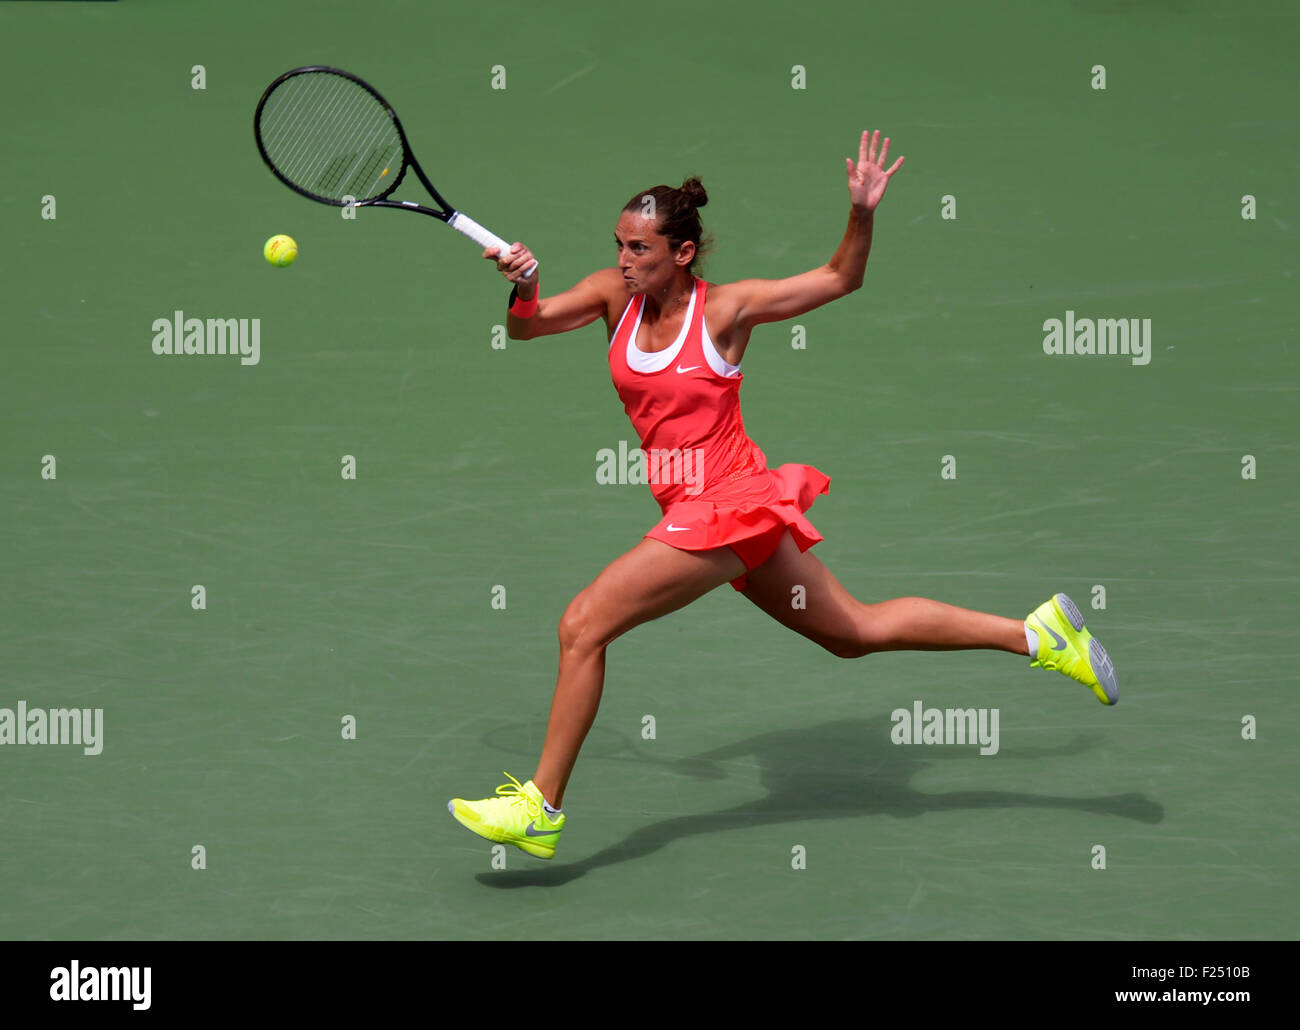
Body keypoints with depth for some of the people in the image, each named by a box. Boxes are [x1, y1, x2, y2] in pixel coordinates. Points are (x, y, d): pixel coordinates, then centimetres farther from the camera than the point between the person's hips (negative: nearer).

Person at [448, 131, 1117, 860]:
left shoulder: (725, 308, -10)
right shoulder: (615, 295, 4)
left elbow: (839, 279, 1)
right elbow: (527, 327, -4)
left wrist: (864, 214, -18)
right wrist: (524, 286, -26)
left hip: (729, 505, -7)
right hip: (693, 507, 7)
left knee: (583, 626, -12)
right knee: (857, 631, 14)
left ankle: (541, 807, -2)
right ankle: (1037, 632, 22)